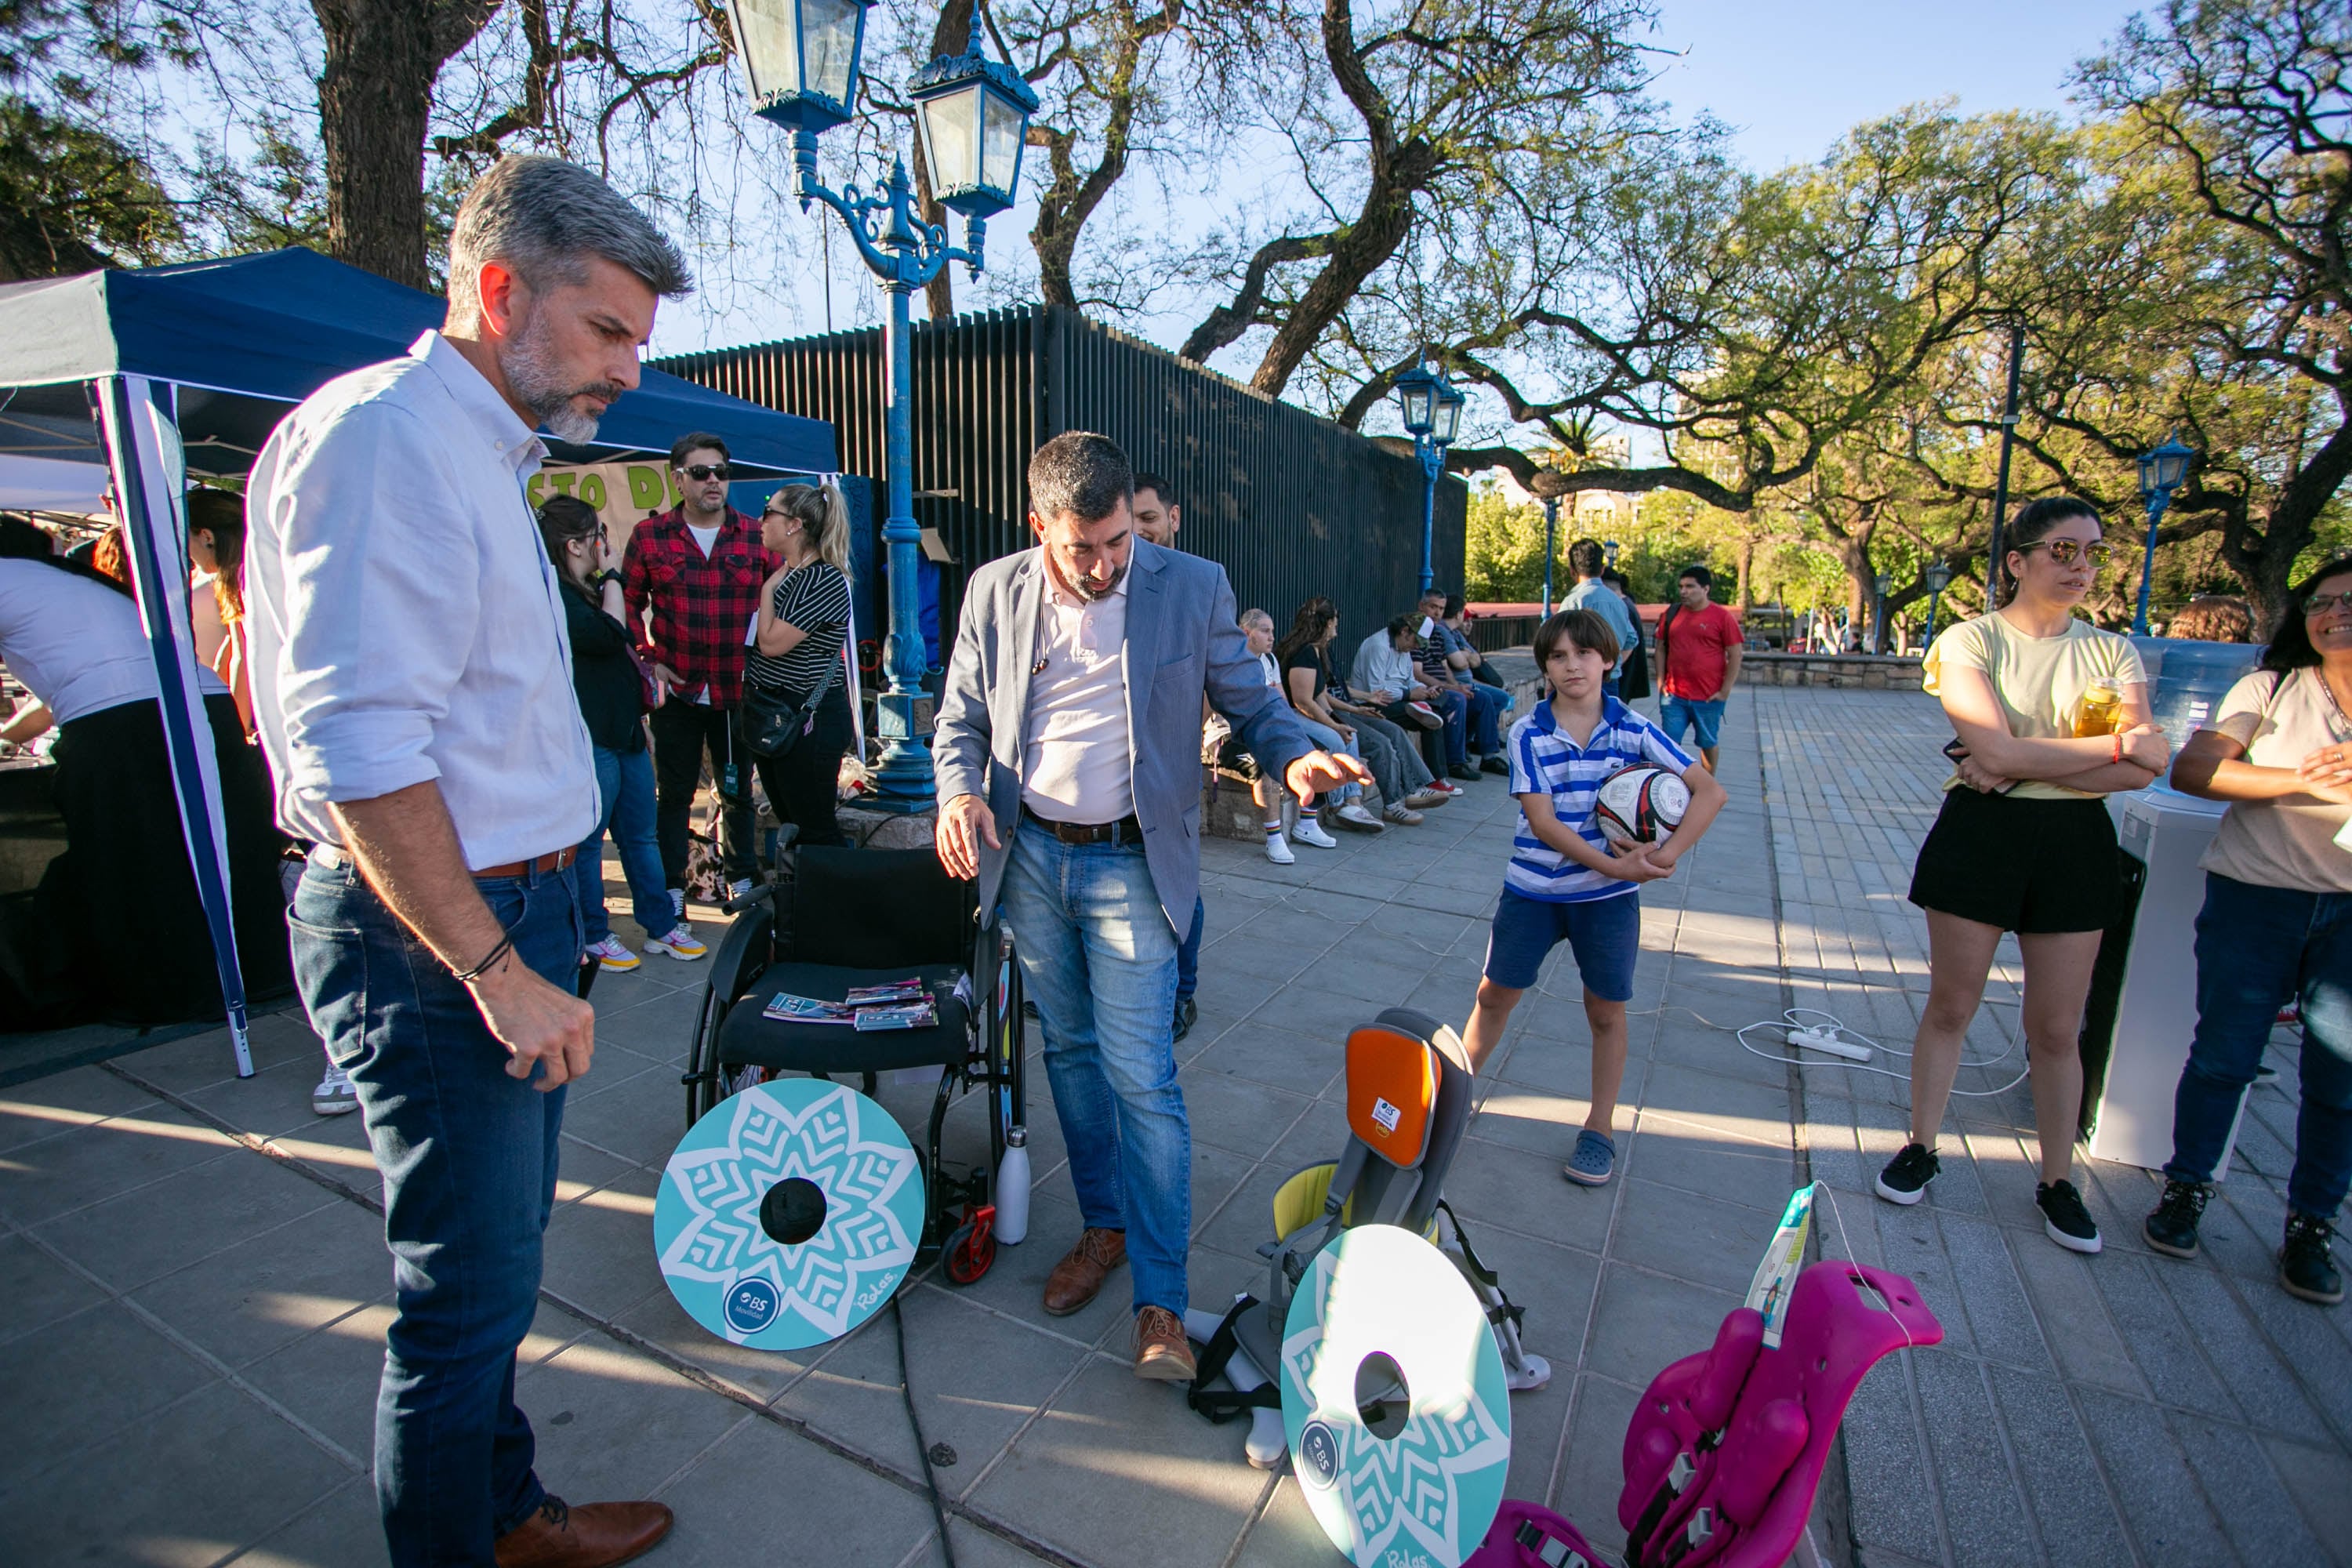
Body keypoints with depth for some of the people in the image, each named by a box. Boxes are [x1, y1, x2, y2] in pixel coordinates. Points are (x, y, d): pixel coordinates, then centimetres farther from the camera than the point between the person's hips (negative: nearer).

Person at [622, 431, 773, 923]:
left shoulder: (756, 537, 1)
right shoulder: (649, 536, 0)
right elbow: (627, 604, 8)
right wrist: (648, 659, -2)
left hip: (738, 692, 1)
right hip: (676, 690, 0)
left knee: (737, 791, 13)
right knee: (674, 794, 8)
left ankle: (743, 883, 28)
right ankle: (671, 894, 19)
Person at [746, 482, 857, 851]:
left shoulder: (824, 579, -16)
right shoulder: (785, 573, 12)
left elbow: (771, 643, -19)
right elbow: (757, 638, 14)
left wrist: (769, 587, -8)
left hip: (810, 717, -10)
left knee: (816, 832, -2)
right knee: (790, 823, 17)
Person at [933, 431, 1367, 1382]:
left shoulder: (1194, 588, -6)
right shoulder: (994, 592, 1)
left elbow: (1249, 700, 1)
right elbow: (960, 716, 8)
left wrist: (1293, 759, -21)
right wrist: (958, 789, -12)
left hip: (1130, 866, -3)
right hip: (1028, 857, 4)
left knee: (1139, 1075, -4)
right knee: (1069, 1052, 16)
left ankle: (1161, 1300, 11)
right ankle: (1103, 1226, 36)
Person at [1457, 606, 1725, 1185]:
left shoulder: (1632, 729, -5)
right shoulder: (1528, 733, -7)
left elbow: (1710, 791, -8)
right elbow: (1542, 821, -15)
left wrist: (1666, 854, -21)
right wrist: (1613, 865, -23)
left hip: (1608, 897, 1)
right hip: (1533, 888, 0)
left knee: (1606, 1012, 10)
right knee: (1495, 994, 6)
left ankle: (1600, 1126, 29)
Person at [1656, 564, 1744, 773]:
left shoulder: (1722, 617, -5)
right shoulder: (1672, 613, 5)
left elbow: (1736, 655, -4)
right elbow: (1661, 648, 13)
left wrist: (1725, 690, -8)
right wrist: (1660, 681, 5)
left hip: (1708, 698, -2)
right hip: (1673, 695, 2)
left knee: (1709, 743, 12)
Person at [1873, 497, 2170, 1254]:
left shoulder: (2114, 651, 6)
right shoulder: (1968, 640, -5)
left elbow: (2142, 770, -6)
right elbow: (1998, 749, -17)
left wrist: (2023, 763, -16)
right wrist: (2119, 742, -9)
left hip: (2075, 844, 3)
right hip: (1980, 835, -3)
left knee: (2056, 1030, 10)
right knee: (1949, 1008, 8)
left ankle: (2058, 1180, 26)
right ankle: (1920, 1148, 25)